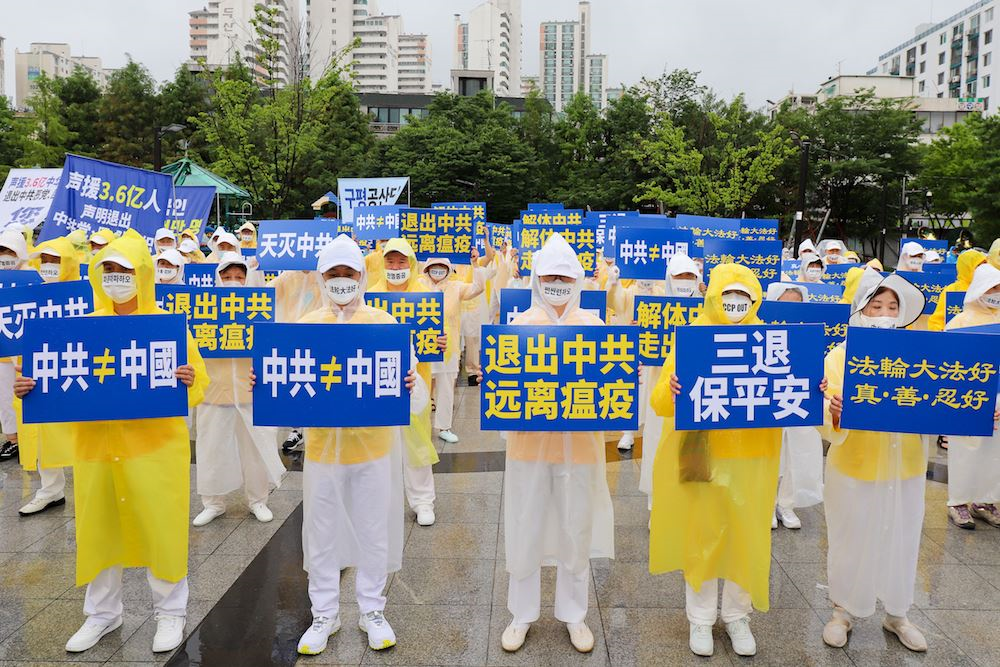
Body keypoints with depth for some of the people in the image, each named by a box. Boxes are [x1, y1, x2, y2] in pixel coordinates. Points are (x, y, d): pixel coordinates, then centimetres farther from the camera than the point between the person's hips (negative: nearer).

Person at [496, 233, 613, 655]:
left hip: (579, 442, 1)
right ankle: (522, 613, 31)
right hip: (530, 441, 0)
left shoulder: (593, 325, 3)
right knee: (525, 531, 10)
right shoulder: (521, 324, 0)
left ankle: (573, 613, 34)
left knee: (576, 532, 13)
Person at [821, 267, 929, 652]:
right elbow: (827, 424, -14)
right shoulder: (841, 355, -9)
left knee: (901, 544, 16)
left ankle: (896, 614, 38)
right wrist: (834, 411, -35)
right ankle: (844, 611, 33)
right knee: (851, 542, 11)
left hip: (904, 469, 3)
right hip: (854, 469, -3)